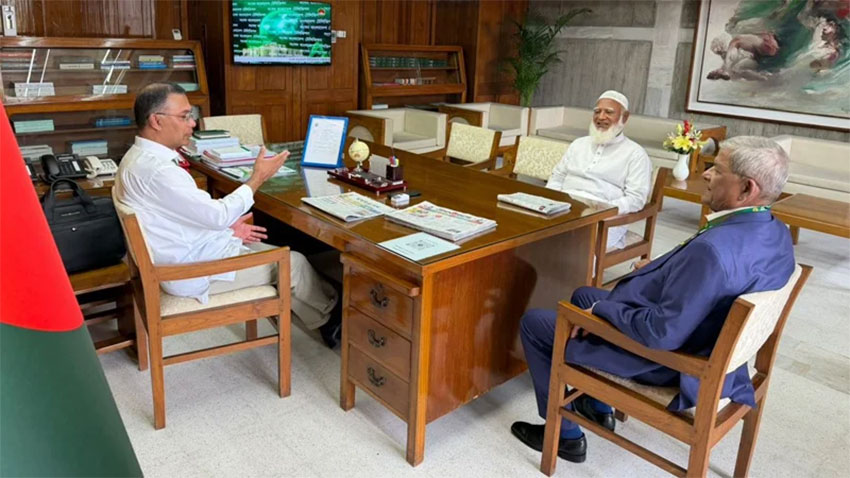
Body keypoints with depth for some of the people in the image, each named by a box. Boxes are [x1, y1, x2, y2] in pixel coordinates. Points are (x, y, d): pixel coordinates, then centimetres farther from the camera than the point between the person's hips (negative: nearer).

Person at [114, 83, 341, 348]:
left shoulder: (142, 157, 6)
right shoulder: (155, 169, -27)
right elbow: (219, 214, -24)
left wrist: (225, 227, 8)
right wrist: (258, 177, -13)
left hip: (190, 251, 10)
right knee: (293, 263, -2)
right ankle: (327, 318, 23)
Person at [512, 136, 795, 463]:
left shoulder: (713, 249, -37)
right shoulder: (776, 232, -5)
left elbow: (661, 333, -34)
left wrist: (602, 308, -19)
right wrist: (660, 270, 5)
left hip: (658, 354, -9)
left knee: (533, 323, 5)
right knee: (583, 295, 28)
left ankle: (565, 433, 19)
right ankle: (598, 407, 36)